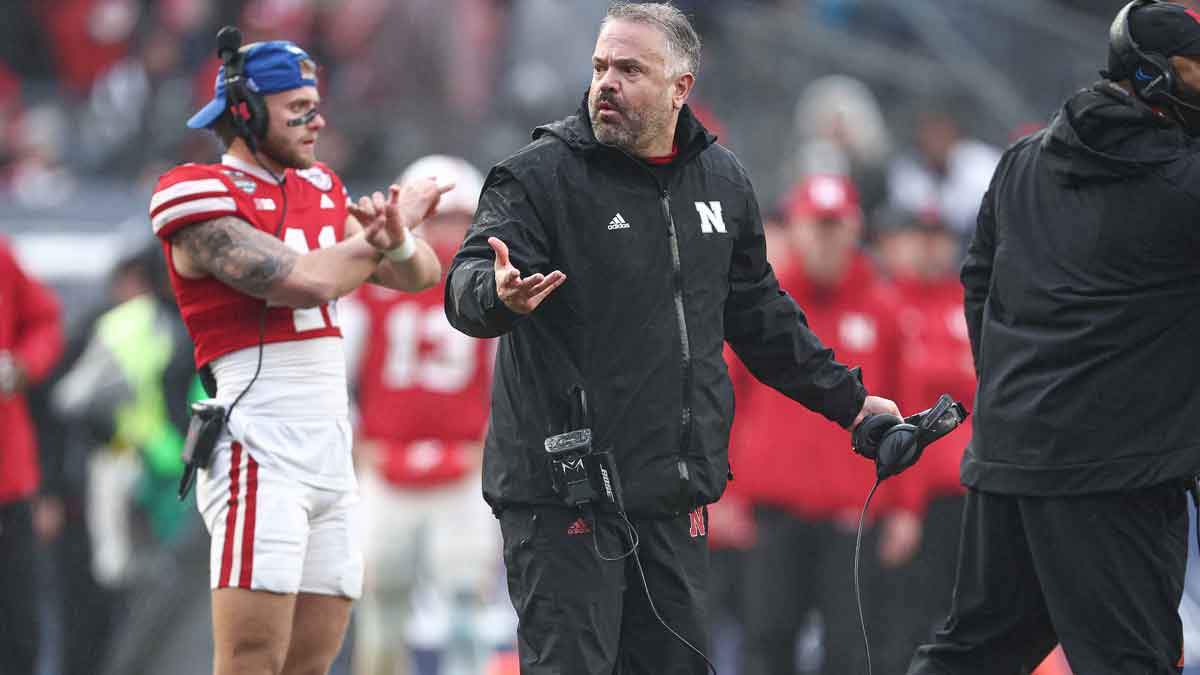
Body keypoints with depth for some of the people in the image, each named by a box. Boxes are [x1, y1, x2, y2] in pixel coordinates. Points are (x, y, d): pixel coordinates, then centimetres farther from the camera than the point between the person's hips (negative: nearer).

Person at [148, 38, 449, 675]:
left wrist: (395, 237, -7)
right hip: (259, 449, -8)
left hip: (331, 450, 8)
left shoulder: (321, 191, 18)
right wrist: (385, 230, -2)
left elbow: (419, 276, 16)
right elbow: (307, 281, -17)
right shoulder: (202, 197, -7)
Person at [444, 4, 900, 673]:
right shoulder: (539, 176, -7)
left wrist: (844, 398, 25)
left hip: (674, 493, 6)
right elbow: (468, 285, -19)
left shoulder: (723, 181, 11)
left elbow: (758, 311, 23)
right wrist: (499, 294, -43)